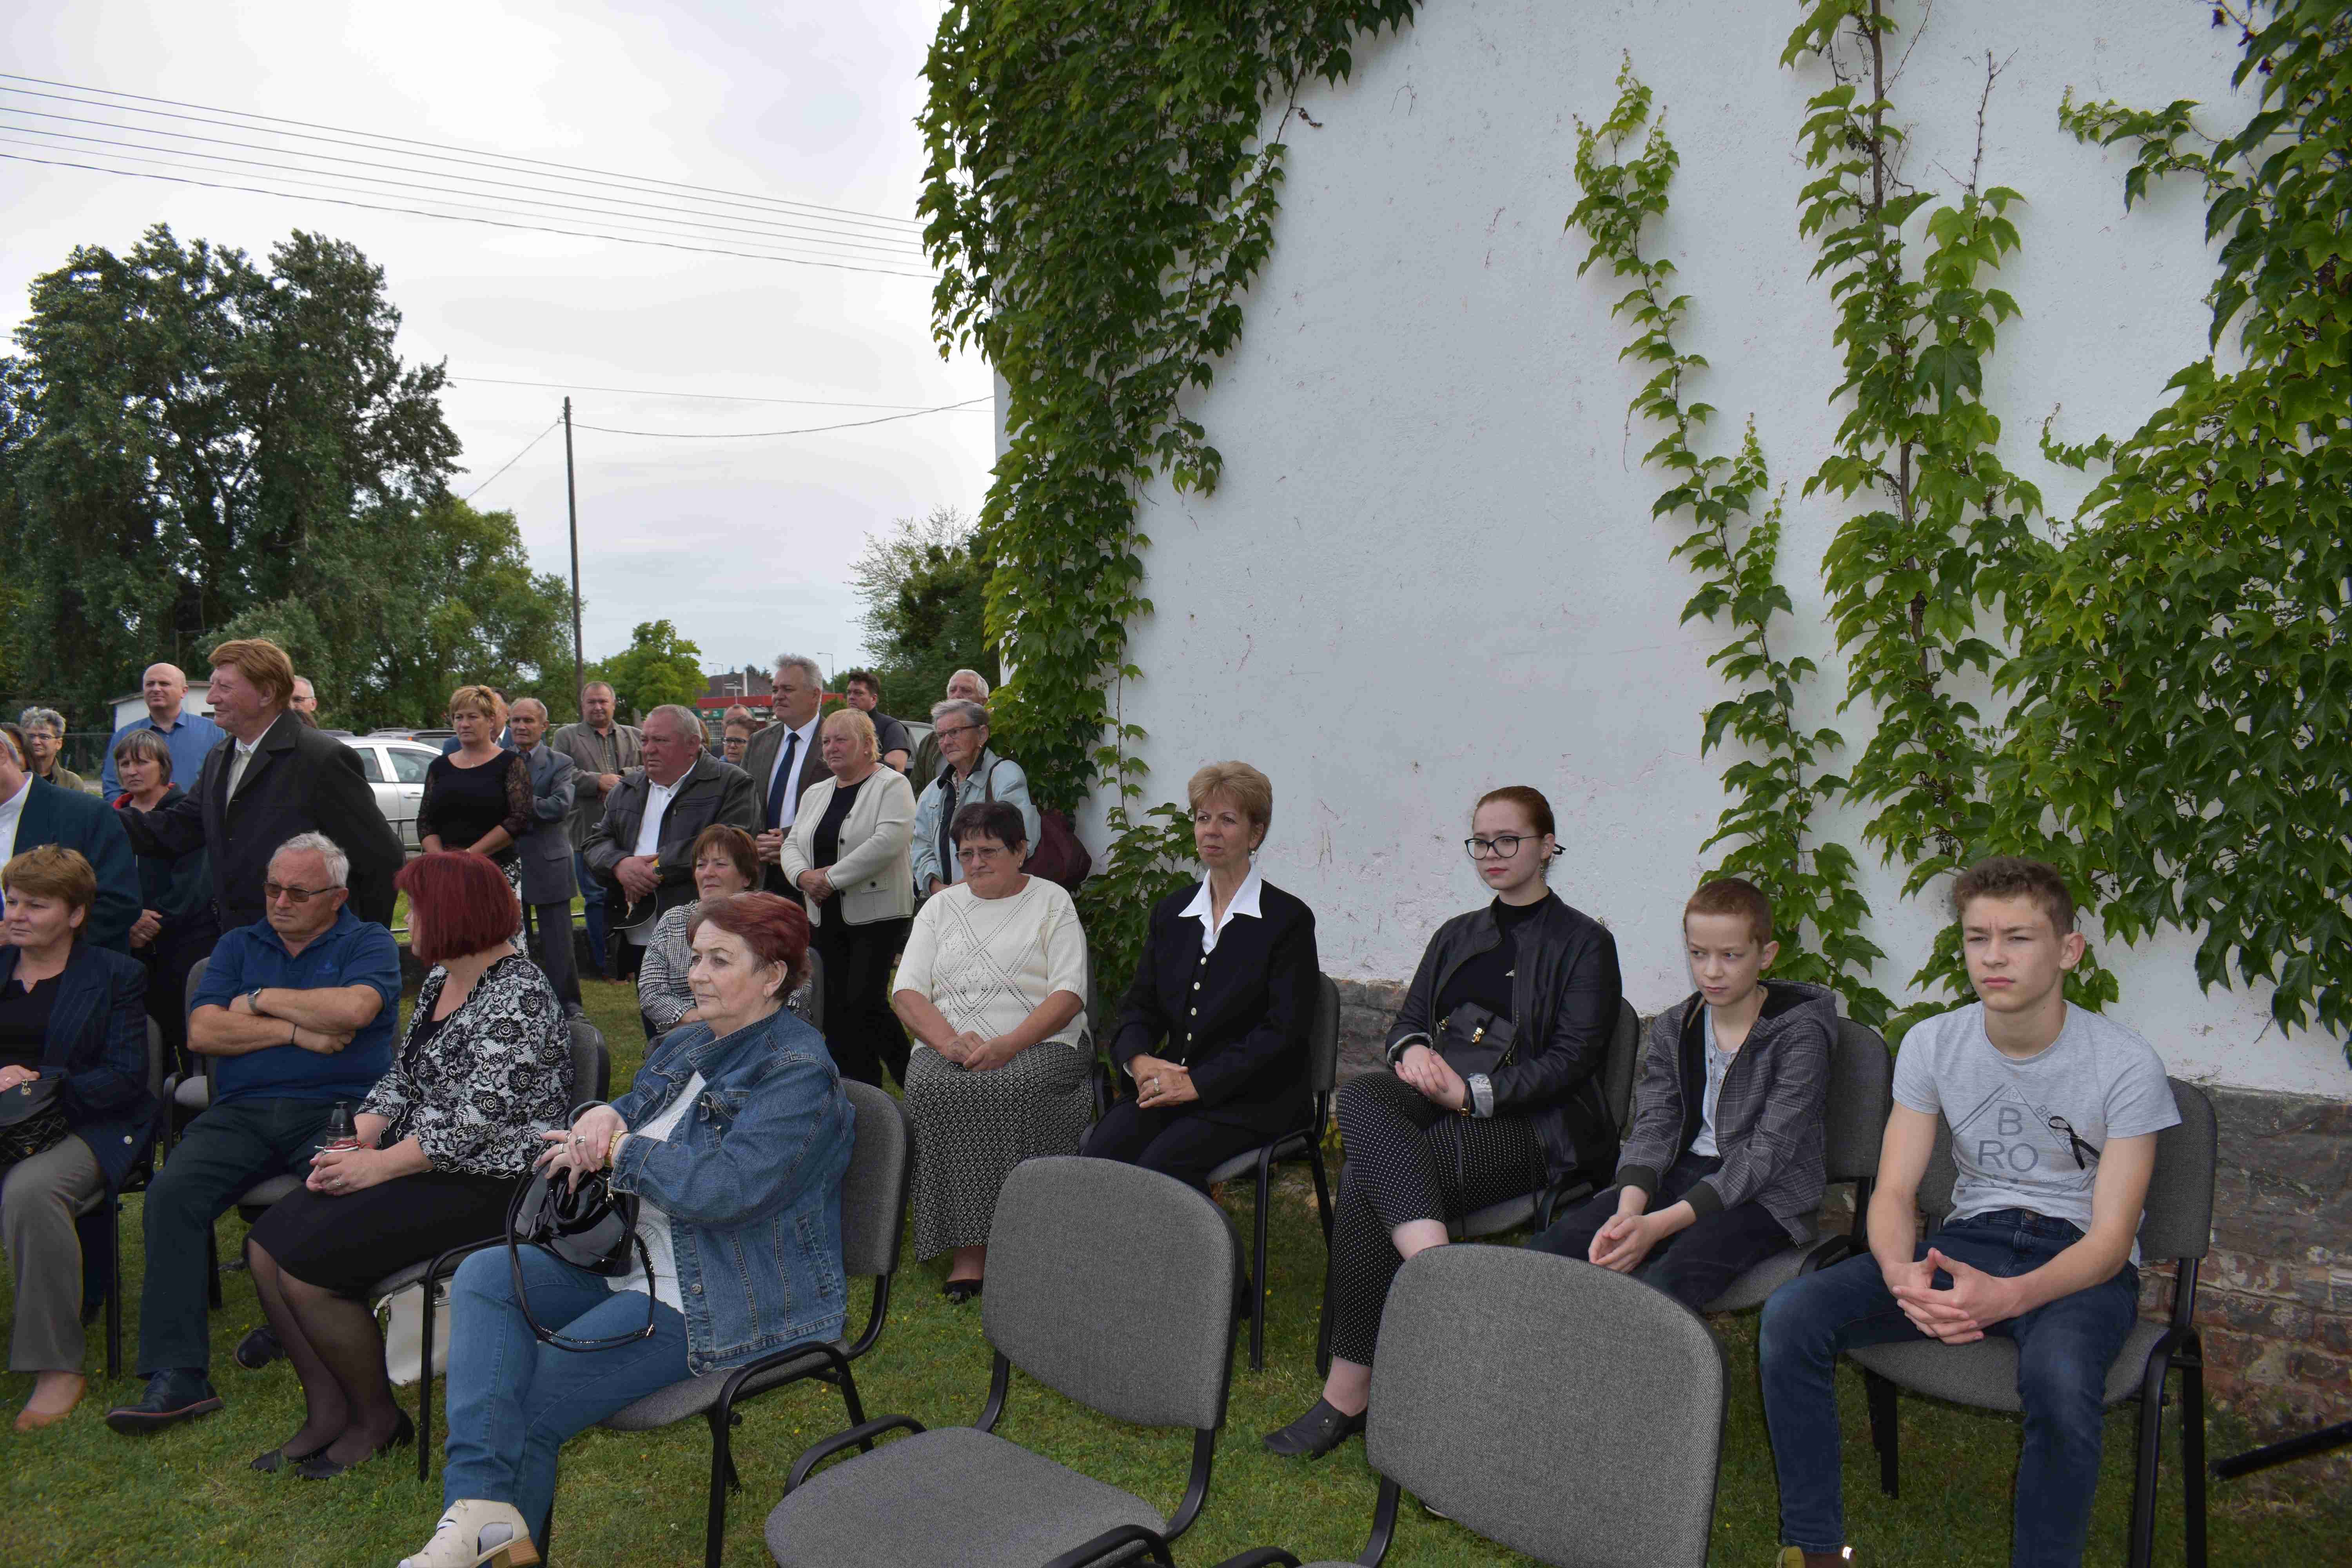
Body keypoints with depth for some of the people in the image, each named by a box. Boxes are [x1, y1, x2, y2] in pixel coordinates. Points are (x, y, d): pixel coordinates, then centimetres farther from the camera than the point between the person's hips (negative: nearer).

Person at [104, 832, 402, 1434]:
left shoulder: (368, 943, 11)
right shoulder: (239, 944, 23)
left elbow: (353, 1009, -12)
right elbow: (202, 1032, 8)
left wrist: (261, 1000, 2)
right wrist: (298, 1031, -3)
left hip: (336, 1111, -4)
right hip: (241, 1113, 4)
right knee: (172, 1192, -23)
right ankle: (177, 1376, -21)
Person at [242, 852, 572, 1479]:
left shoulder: (518, 998, -19)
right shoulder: (441, 978, 13)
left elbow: (476, 1121, -23)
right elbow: (400, 1079, 14)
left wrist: (380, 1166, -17)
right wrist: (357, 1144, -2)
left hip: (487, 1185, -10)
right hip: (424, 1166, 10)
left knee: (306, 1265, -16)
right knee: (266, 1244, 0)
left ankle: (376, 1419, 5)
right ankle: (327, 1413, 10)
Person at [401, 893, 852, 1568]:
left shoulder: (799, 1074, -17)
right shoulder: (684, 1045, 12)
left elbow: (725, 1188, -27)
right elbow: (626, 1110, 19)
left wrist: (616, 1147, -16)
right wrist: (602, 1115, -8)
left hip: (714, 1301, -9)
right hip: (628, 1258, 9)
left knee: (527, 1400, -14)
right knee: (485, 1276, -11)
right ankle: (483, 1503, -25)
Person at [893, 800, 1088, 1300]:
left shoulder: (1052, 903, 9)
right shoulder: (941, 908, 19)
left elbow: (1069, 995, -2)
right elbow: (907, 991, 9)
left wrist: (1007, 1045, -18)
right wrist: (948, 1040, -12)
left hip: (1038, 1046, -2)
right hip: (949, 1048, 3)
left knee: (1018, 1089, -35)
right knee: (932, 1089, -30)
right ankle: (968, 1246, -24)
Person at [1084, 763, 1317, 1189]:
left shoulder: (1289, 918, -3)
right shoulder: (1171, 912, 15)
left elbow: (1284, 1029, -10)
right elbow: (1138, 1005, 15)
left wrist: (1198, 1083, -15)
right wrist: (1138, 1059, -8)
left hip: (1251, 1097, -5)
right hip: (1168, 1085, 5)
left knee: (1159, 1166, -29)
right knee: (1100, 1152, -23)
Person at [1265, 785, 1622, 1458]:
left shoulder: (1584, 942, 7)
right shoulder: (1457, 935, 26)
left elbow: (1572, 1059, -4)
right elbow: (1408, 1019, 19)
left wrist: (1474, 1092, -16)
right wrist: (1414, 1050, -7)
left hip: (1528, 1119, -5)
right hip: (1434, 1090, 5)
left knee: (1365, 1184, -30)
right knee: (1359, 1098, -33)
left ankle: (1350, 1391, -24)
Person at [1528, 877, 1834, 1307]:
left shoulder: (1799, 1030, -8)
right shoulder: (1672, 1029, 9)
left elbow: (1767, 1152, -15)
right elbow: (1654, 1127, 0)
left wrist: (1660, 1224, -24)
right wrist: (1627, 1213, -23)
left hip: (1769, 1195, -5)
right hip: (1684, 1173, 5)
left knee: (1670, 1279, -36)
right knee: (1550, 1250, -17)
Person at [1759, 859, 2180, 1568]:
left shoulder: (2126, 1064, -11)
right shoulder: (1932, 1044, -1)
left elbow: (2112, 1236, -14)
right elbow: (1894, 1191, -2)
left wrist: (2008, 1297, -33)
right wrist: (1902, 1274, -27)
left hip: (2082, 1259, -3)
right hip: (1970, 1237, 3)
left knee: (2059, 1378, -40)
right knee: (1790, 1316, -20)